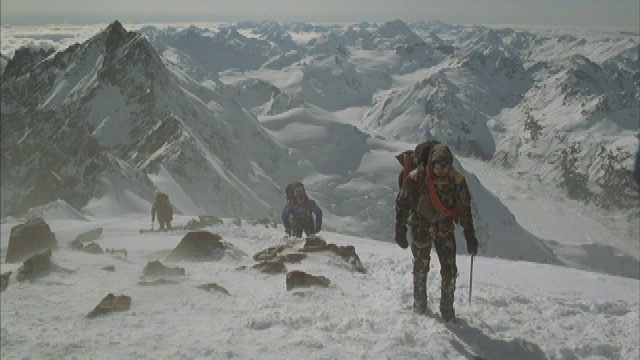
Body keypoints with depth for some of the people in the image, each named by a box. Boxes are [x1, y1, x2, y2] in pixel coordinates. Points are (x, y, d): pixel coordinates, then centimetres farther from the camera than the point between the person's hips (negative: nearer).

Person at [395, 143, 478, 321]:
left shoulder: (456, 180, -13)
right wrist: (400, 231, -7)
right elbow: (402, 205, -8)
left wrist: (470, 236, -2)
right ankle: (419, 305, 30)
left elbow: (464, 209, -3)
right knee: (421, 267, 11)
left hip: (445, 229, 1)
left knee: (450, 271, -4)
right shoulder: (415, 178, -18)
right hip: (421, 226, -1)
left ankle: (447, 310, 10)